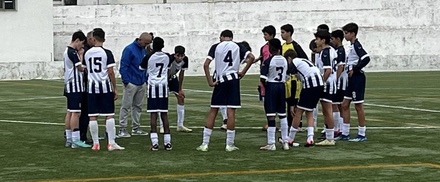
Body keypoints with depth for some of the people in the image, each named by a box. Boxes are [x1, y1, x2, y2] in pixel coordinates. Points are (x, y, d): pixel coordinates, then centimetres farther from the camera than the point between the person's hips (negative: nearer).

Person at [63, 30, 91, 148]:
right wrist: (81, 55, -2)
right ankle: (76, 140, -10)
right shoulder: (72, 52, -16)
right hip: (75, 85, -11)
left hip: (69, 85, 11)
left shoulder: (67, 51, 16)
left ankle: (69, 139, 14)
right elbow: (81, 68, -15)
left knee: (70, 112, 11)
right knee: (76, 112, -9)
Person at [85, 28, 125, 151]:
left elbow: (87, 70, 13)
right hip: (105, 86, -3)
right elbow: (110, 72, -10)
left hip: (92, 86, 3)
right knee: (109, 115, 2)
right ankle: (111, 143, -1)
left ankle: (95, 143, 8)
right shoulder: (107, 53, -7)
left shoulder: (87, 53, 4)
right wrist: (115, 88, -3)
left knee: (93, 116, 5)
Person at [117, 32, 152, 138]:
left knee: (138, 106, 12)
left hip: (142, 84, 8)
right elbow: (123, 66, -14)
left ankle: (136, 128, 20)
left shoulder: (144, 50, 11)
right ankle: (122, 129, -2)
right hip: (131, 83, -8)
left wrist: (146, 79, 12)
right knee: (126, 106, -4)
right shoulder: (129, 49, -12)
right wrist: (126, 81, -16)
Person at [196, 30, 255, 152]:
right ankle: (229, 144, 3)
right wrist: (243, 72, 0)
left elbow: (206, 64, -6)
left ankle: (205, 144, 5)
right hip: (233, 79, 0)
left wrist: (210, 81, -2)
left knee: (213, 112, 6)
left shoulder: (216, 47, 4)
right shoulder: (238, 47, 6)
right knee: (231, 112, 2)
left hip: (220, 81, 0)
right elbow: (251, 57, -7)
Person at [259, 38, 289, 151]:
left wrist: (266, 86, 0)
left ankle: (271, 143, -4)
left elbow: (263, 78, -17)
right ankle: (285, 142, 16)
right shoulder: (285, 60, 5)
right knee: (282, 114, 13)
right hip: (282, 86, 6)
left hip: (271, 86, -6)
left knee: (271, 115, -4)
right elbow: (286, 76, 9)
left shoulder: (268, 61, -13)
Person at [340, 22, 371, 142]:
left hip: (357, 78, -10)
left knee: (358, 106, -3)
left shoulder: (356, 45, -14)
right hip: (352, 79, 10)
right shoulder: (353, 46, 15)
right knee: (345, 105, 10)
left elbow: (366, 58, -26)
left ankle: (362, 134, 4)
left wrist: (354, 69, -21)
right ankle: (345, 133, 14)